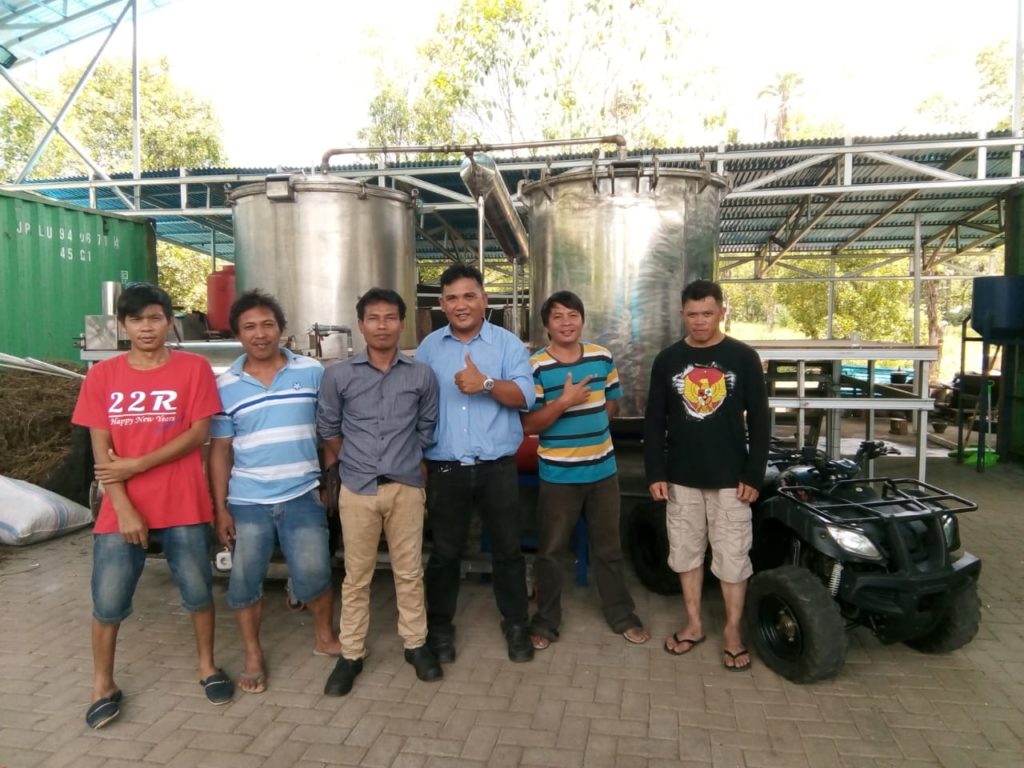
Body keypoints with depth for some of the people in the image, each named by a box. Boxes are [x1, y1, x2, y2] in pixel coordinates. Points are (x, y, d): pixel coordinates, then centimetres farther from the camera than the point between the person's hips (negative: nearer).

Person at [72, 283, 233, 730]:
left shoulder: (194, 368, -4)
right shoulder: (102, 376, 2)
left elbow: (198, 434, -8)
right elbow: (101, 451, -1)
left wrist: (138, 464, -14)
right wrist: (124, 509, -9)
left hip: (183, 507, -1)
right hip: (121, 510, 2)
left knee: (198, 592, 10)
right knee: (108, 602, 9)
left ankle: (207, 667, 31)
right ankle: (103, 686, 30)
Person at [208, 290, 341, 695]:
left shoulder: (312, 372, -1)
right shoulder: (225, 385, 0)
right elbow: (220, 449, 3)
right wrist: (220, 508, 0)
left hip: (302, 497, -1)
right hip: (247, 502, 1)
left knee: (314, 573, 3)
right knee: (245, 581, 8)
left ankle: (324, 637, 30)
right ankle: (253, 655, 28)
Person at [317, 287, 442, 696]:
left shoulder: (421, 375, -1)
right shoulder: (339, 375, -3)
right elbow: (328, 427, 8)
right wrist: (352, 464, 11)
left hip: (406, 487, 1)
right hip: (357, 489, 0)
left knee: (409, 571, 11)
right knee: (356, 575, 10)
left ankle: (415, 644, 28)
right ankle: (351, 654, 23)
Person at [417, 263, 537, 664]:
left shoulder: (508, 343, -1)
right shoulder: (429, 348, 5)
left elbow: (525, 396, -11)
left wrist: (486, 383, -28)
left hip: (497, 466, -1)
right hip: (446, 467, 1)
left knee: (507, 550, 11)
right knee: (445, 552, 13)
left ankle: (516, 625, 30)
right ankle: (439, 627, 31)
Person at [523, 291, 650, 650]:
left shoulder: (602, 357, 2)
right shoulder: (536, 367, -11)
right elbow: (528, 425, -13)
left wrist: (590, 421, -4)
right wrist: (564, 402, -24)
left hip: (603, 469, 4)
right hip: (558, 474, -3)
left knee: (608, 548, 17)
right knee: (551, 552, 9)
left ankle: (622, 616, 33)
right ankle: (546, 621, 27)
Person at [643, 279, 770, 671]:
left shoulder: (744, 358, -3)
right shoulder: (667, 360, 2)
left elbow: (759, 420, -2)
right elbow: (654, 421, 3)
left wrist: (754, 475, -7)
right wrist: (655, 472, -3)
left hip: (730, 477, -2)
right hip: (682, 477, 2)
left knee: (732, 556, 5)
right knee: (686, 551, 13)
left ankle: (733, 631, 21)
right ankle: (693, 623, 29)